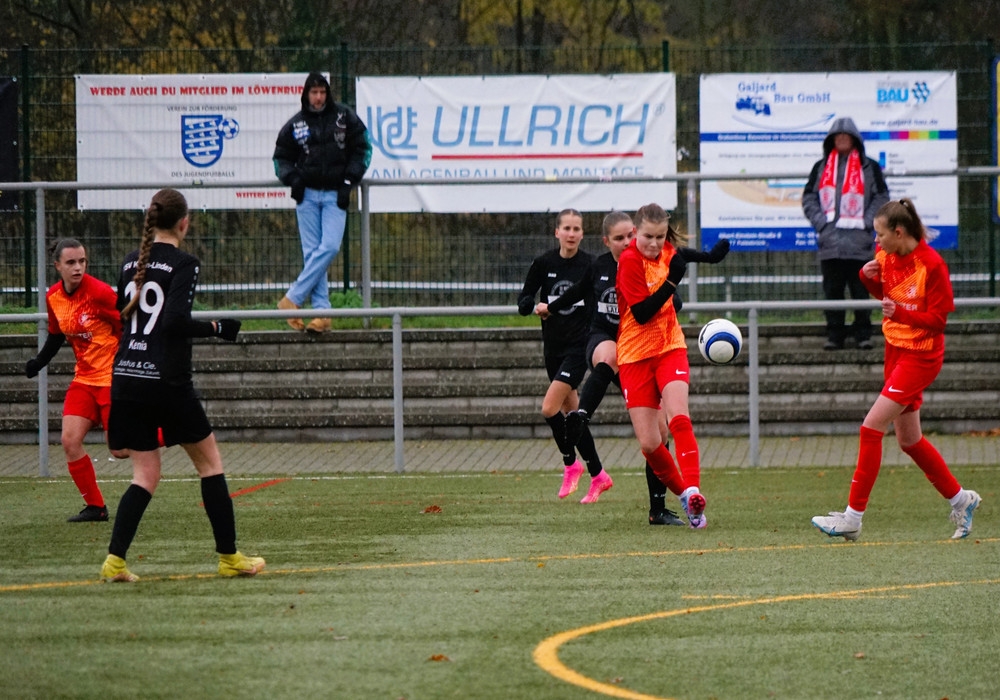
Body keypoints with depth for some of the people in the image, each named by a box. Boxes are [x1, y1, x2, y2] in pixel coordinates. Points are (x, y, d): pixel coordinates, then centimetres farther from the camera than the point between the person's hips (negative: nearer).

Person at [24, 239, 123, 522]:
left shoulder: (99, 292, -19)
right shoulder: (53, 297, 1)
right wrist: (38, 361, 6)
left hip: (112, 377, -6)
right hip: (84, 378, 6)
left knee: (120, 449, -6)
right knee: (70, 440, -6)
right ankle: (95, 507, 6)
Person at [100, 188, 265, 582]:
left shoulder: (132, 262, 9)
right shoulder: (183, 264, -10)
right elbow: (177, 320, -20)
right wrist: (217, 328, -7)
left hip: (126, 379, 6)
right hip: (166, 382, -6)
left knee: (145, 474, 10)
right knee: (209, 461, 11)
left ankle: (114, 559, -6)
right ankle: (229, 557, 14)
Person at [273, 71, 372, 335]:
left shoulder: (344, 117, 4)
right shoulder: (295, 125, 6)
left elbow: (362, 148, 8)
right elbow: (281, 157, 14)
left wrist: (350, 180, -1)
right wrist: (291, 177, -6)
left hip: (335, 195, -1)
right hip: (307, 194, 1)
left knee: (329, 248, -15)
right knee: (312, 252, -3)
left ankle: (293, 298, -9)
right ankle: (321, 311, -3)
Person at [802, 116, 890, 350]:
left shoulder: (869, 167, 7)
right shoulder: (821, 167, 13)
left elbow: (881, 198, 5)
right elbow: (809, 198, 12)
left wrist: (866, 222, -7)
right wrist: (820, 222, -3)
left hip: (859, 242, -2)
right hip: (830, 242, 2)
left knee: (861, 290, -1)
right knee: (832, 291, 2)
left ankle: (863, 334, 5)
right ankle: (834, 335, 7)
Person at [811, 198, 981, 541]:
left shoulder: (931, 264, -20)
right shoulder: (886, 256, 1)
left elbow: (937, 319, -16)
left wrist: (901, 314, -31)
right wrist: (869, 277, -2)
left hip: (920, 355, -8)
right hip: (895, 349, 8)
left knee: (871, 428, -13)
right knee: (908, 439, 14)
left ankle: (852, 517, -10)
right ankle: (960, 499, 31)